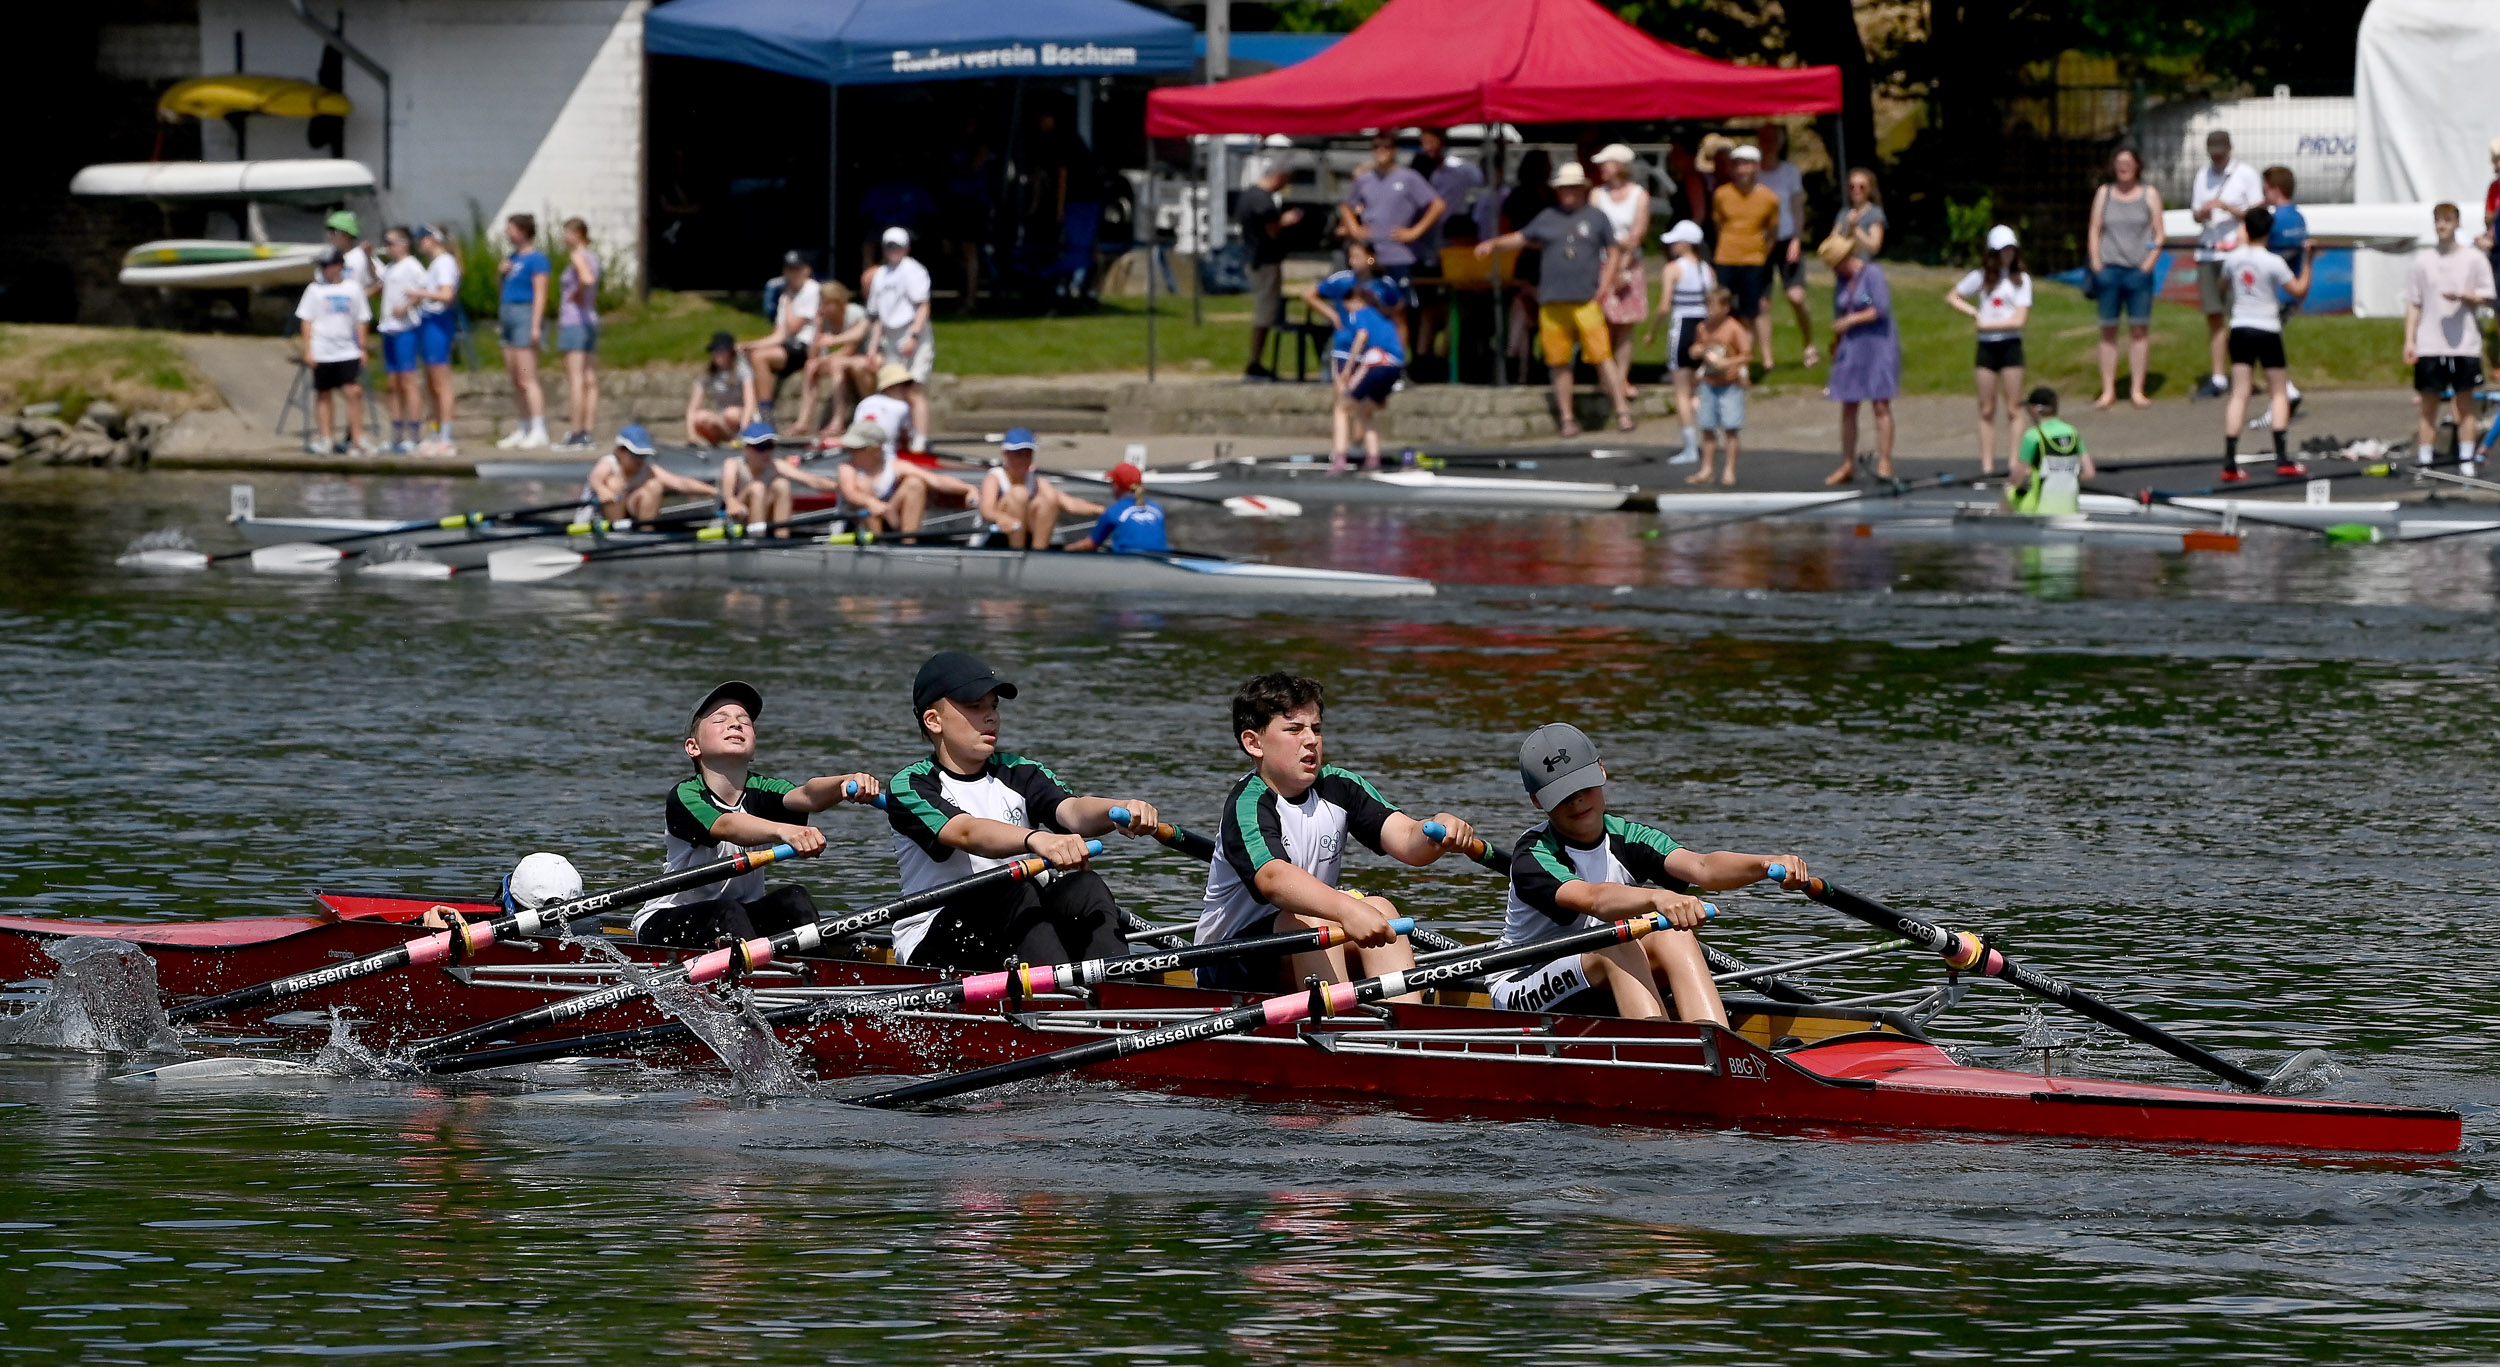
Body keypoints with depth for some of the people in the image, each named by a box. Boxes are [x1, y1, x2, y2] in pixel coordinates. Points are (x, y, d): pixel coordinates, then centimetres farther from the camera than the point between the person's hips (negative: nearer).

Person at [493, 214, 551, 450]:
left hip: (525, 314, -9)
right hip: (508, 315, 9)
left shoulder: (536, 258, -10)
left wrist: (536, 325, -19)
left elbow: (540, 293, -14)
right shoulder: (512, 257, 17)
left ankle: (538, 432, -14)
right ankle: (522, 431, 14)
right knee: (516, 380, 10)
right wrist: (502, 272, 6)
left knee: (526, 379, -13)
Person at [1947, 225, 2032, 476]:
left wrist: (1987, 324, -8)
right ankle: (1987, 466, 6)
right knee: (1986, 410, 4)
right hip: (1986, 345, 3)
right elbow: (1952, 297, 15)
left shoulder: (2021, 279, -1)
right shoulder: (1982, 277, 7)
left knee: (2012, 410, -3)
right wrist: (1974, 313, 0)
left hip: (2010, 344, -3)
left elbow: (2019, 319, -8)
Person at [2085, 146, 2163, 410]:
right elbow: (2094, 231, 11)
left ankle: (2136, 390, 2)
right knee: (2108, 329, 1)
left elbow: (2159, 235, 5)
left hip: (2138, 270, -1)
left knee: (2139, 329, -3)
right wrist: (2096, 264, 0)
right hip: (2108, 268, 1)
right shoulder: (2104, 193, 11)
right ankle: (2108, 391, 4)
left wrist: (2148, 264, -6)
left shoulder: (2149, 195, 7)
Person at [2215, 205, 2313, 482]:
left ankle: (2230, 462, -6)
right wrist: (2307, 262, -2)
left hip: (2240, 329, 3)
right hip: (2267, 331, -3)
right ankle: (2281, 459, 2)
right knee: (2278, 392, 8)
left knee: (2239, 394, 1)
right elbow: (2300, 291, -9)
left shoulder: (2232, 258, 0)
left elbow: (2223, 284, 22)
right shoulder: (2273, 262, -12)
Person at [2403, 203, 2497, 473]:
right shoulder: (2422, 263, 7)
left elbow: (2487, 297, 3)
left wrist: (2464, 296, -16)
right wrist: (2409, 341, 2)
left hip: (2464, 345, -1)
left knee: (2465, 404, 3)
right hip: (2429, 346, 1)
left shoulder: (2474, 259, 3)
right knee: (2427, 403, 1)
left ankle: (2467, 461, 7)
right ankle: (2424, 462, 3)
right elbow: (2413, 305, 9)